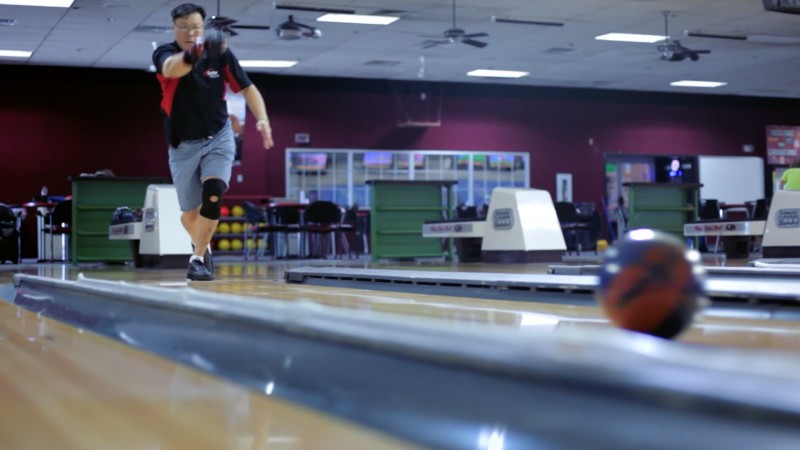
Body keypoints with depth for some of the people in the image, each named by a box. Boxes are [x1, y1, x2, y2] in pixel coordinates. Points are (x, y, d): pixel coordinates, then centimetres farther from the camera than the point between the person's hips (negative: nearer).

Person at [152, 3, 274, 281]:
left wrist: (262, 119, -19)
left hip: (218, 138, 0)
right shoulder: (164, 54, -16)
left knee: (213, 195, -23)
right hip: (183, 146, 0)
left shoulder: (221, 54, -9)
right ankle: (202, 247, 42)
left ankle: (198, 259, -11)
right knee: (190, 212, 10)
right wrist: (193, 54, -64)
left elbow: (247, 88, -1)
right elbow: (172, 69, -41)